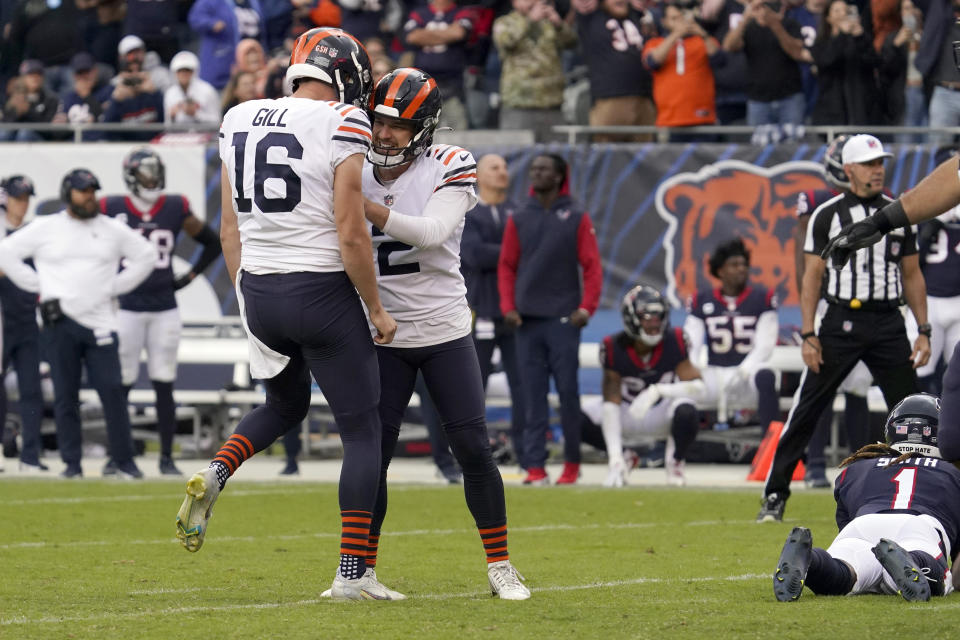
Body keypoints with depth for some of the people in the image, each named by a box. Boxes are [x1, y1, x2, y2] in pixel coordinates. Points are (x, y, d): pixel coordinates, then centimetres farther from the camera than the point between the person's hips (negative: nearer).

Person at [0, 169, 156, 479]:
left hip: (100, 323, 1)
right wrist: (38, 285, 3)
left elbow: (145, 255, 19)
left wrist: (114, 287, 9)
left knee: (112, 390, -7)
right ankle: (71, 463, 6)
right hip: (59, 322, 0)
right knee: (65, 395, 1)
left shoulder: (113, 230, 9)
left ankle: (125, 461, -1)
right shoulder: (44, 228, 5)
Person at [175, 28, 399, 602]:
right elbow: (350, 234, -15)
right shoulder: (343, 126, -12)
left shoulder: (240, 121, 6)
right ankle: (354, 573, 3)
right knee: (363, 431, 6)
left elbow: (230, 227, 10)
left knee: (286, 405, 28)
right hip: (322, 294, -6)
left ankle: (215, 474, 1)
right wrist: (376, 309, -4)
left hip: (258, 291, 6)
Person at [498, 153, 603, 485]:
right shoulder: (519, 219, 10)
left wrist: (586, 307, -9)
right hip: (527, 320, 2)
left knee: (567, 392, -2)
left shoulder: (576, 218, 3)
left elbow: (592, 266, 1)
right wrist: (508, 306, -1)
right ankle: (535, 467, -1)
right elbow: (506, 266, 11)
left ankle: (572, 463, 9)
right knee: (533, 396, 0)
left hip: (563, 319, -2)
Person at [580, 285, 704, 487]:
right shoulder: (614, 348, -20)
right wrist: (615, 458, -28)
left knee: (686, 414, -36)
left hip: (662, 410, -1)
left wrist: (657, 391, -38)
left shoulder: (675, 341, -19)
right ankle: (622, 458, 6)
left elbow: (697, 386, -21)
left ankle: (675, 461, -3)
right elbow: (611, 403, -21)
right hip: (627, 410, 1)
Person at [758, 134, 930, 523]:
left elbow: (912, 276, 14)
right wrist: (808, 335, -7)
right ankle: (775, 495, 3)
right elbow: (812, 278, 1)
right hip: (841, 322, -3)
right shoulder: (827, 215, 1)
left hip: (889, 323, 3)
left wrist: (923, 331, 6)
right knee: (807, 409, -3)